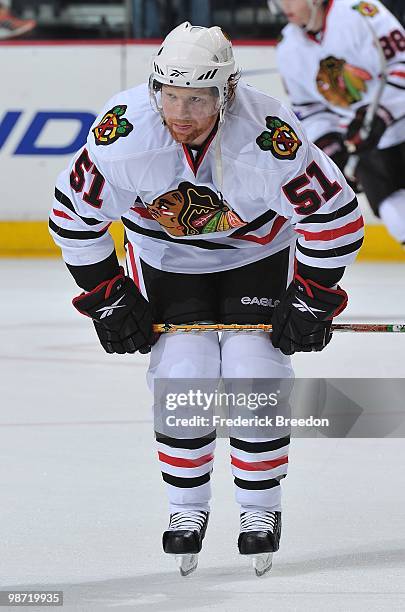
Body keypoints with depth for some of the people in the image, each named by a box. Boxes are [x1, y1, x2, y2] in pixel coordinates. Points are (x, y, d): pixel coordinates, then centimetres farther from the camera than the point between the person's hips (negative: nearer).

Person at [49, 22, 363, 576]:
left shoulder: (268, 135, -34)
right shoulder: (123, 130, -31)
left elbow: (334, 215, -21)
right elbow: (74, 213, -14)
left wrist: (312, 301, -15)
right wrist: (106, 298, -10)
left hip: (259, 249, -1)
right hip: (165, 255, 1)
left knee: (254, 369, -12)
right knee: (183, 372, -12)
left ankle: (261, 509, 7)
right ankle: (187, 507, 8)